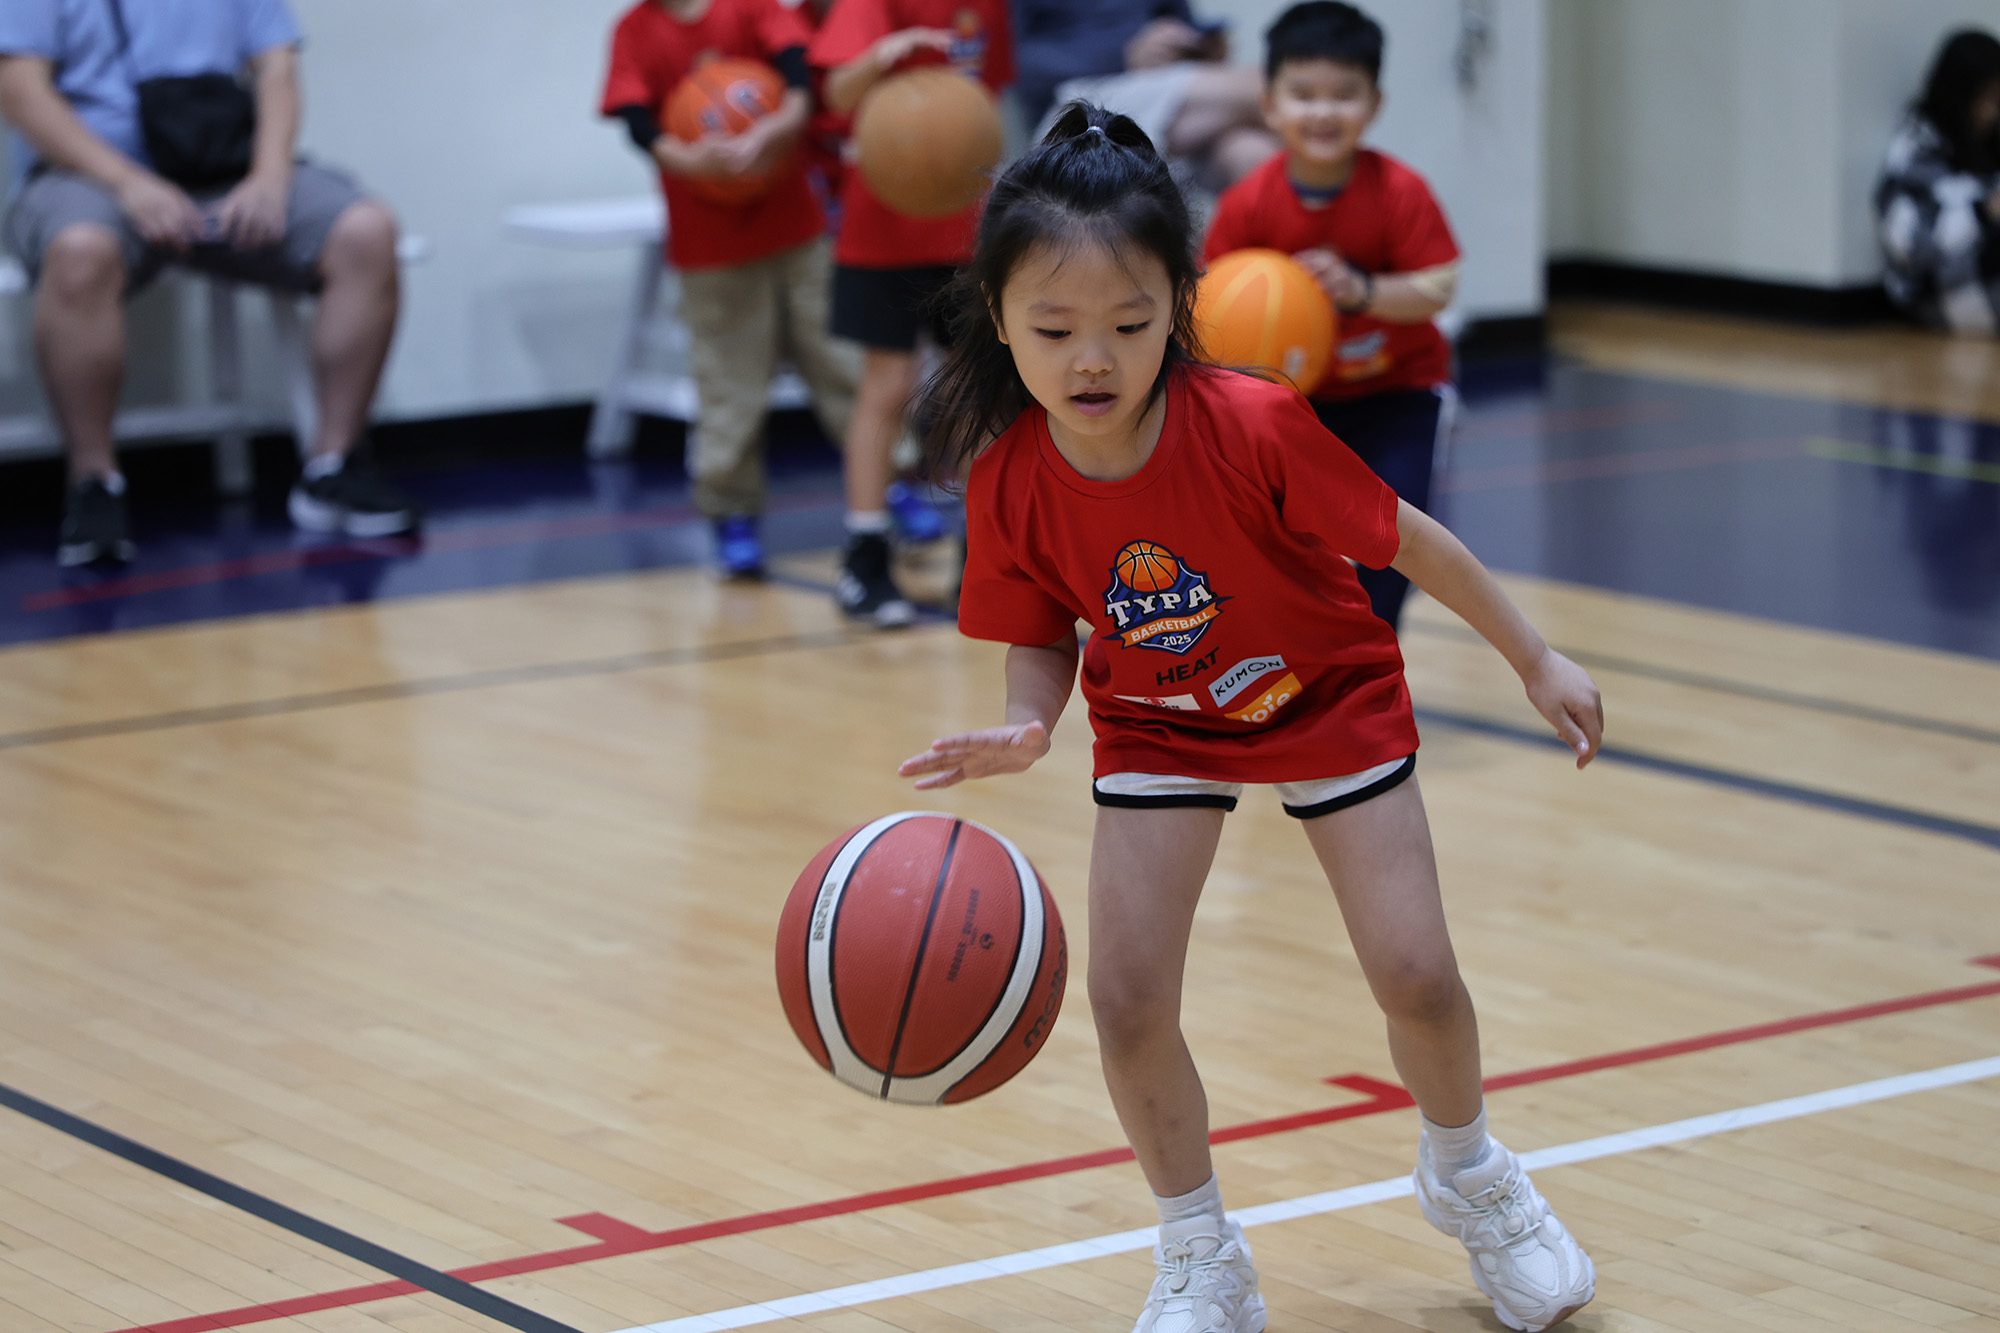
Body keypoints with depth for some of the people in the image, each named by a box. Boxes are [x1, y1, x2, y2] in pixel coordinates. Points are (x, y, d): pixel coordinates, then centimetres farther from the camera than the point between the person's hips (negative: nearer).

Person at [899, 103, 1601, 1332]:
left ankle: (1470, 1178, 29)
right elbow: (1043, 642, -8)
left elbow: (1403, 539, -18)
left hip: (1331, 700, -2)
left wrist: (1534, 657, -8)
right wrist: (1025, 729, -30)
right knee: (1129, 999, -10)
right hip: (1161, 730, 2)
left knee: (1415, 976, -6)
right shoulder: (1010, 483, -24)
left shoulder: (1254, 426, -32)